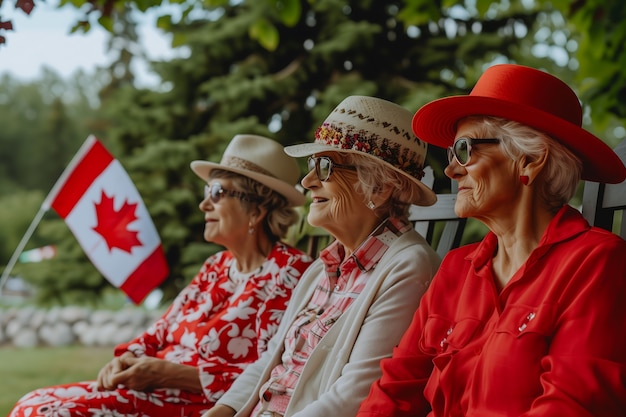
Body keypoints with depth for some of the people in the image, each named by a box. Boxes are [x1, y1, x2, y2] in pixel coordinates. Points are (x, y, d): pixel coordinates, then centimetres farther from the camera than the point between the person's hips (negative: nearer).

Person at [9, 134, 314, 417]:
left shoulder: (288, 273, -10)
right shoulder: (217, 266, 16)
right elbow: (161, 332, 19)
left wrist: (165, 372, -18)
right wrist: (127, 360, -5)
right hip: (159, 392, 8)